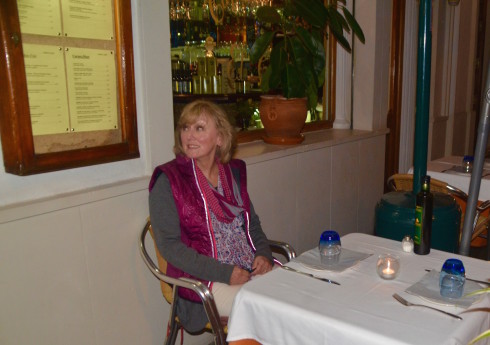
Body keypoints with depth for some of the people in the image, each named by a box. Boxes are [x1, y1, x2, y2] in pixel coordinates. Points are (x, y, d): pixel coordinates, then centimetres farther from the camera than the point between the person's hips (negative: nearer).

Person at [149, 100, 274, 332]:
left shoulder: (234, 172, 11)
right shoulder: (168, 179, -6)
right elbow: (169, 245, -11)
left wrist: (263, 255, -2)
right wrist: (225, 273, -17)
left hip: (252, 270, 6)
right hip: (205, 281, -6)